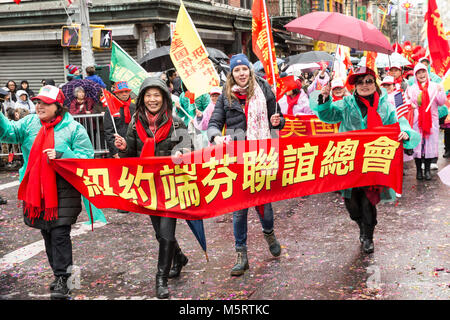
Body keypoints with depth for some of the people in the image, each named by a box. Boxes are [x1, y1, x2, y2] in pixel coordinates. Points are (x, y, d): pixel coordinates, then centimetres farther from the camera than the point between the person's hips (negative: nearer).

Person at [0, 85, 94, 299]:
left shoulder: (73, 128, -4)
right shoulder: (29, 123, 8)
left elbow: (87, 156, -8)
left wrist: (61, 155, -20)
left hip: (63, 191, -5)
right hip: (35, 190, 5)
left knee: (60, 234, -6)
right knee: (47, 234, 13)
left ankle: (62, 280, 2)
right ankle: (60, 274, 27)